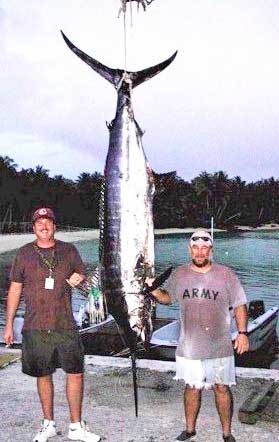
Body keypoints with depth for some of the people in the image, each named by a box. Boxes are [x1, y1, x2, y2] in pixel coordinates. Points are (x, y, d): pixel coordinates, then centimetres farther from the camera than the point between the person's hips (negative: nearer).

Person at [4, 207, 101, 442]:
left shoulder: (69, 250, 5)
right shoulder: (24, 254, 3)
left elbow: (82, 275, 18)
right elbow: (15, 289, 7)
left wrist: (78, 278, -8)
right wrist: (9, 324, 6)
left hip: (65, 326, 1)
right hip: (35, 327, 0)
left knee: (76, 373, 1)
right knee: (43, 375, 10)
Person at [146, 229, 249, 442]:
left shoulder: (226, 274, -5)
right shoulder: (179, 274, 1)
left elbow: (239, 305, 0)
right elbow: (167, 297, 14)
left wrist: (242, 332, -6)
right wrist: (154, 290, -6)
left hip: (219, 346, -2)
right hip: (189, 346, 2)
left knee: (222, 387, 7)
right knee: (192, 387, 13)